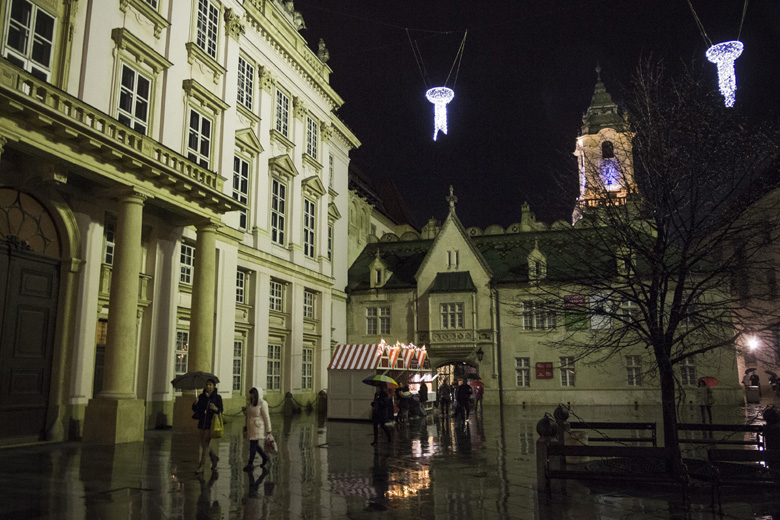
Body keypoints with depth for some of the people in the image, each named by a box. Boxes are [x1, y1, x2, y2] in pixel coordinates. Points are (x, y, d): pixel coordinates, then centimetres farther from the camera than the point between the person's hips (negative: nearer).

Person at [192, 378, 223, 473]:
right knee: (204, 444, 12)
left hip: (211, 423, -5)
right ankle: (214, 458, 34)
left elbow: (221, 411, -4)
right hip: (202, 423, 5)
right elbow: (195, 409, 6)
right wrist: (195, 404, -15)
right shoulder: (201, 396, 7)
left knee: (205, 444, -7)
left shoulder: (217, 397, -3)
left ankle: (201, 466, 1)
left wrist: (215, 408, -26)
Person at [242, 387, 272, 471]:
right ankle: (265, 458, 33)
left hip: (257, 427, -8)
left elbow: (266, 417, -10)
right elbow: (248, 415, 20)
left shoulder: (262, 403, -11)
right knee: (255, 444, 14)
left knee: (253, 445, -6)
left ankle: (250, 464, 2)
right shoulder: (250, 403, 10)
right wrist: (244, 410, -2)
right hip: (250, 427, 8)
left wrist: (268, 429, -9)